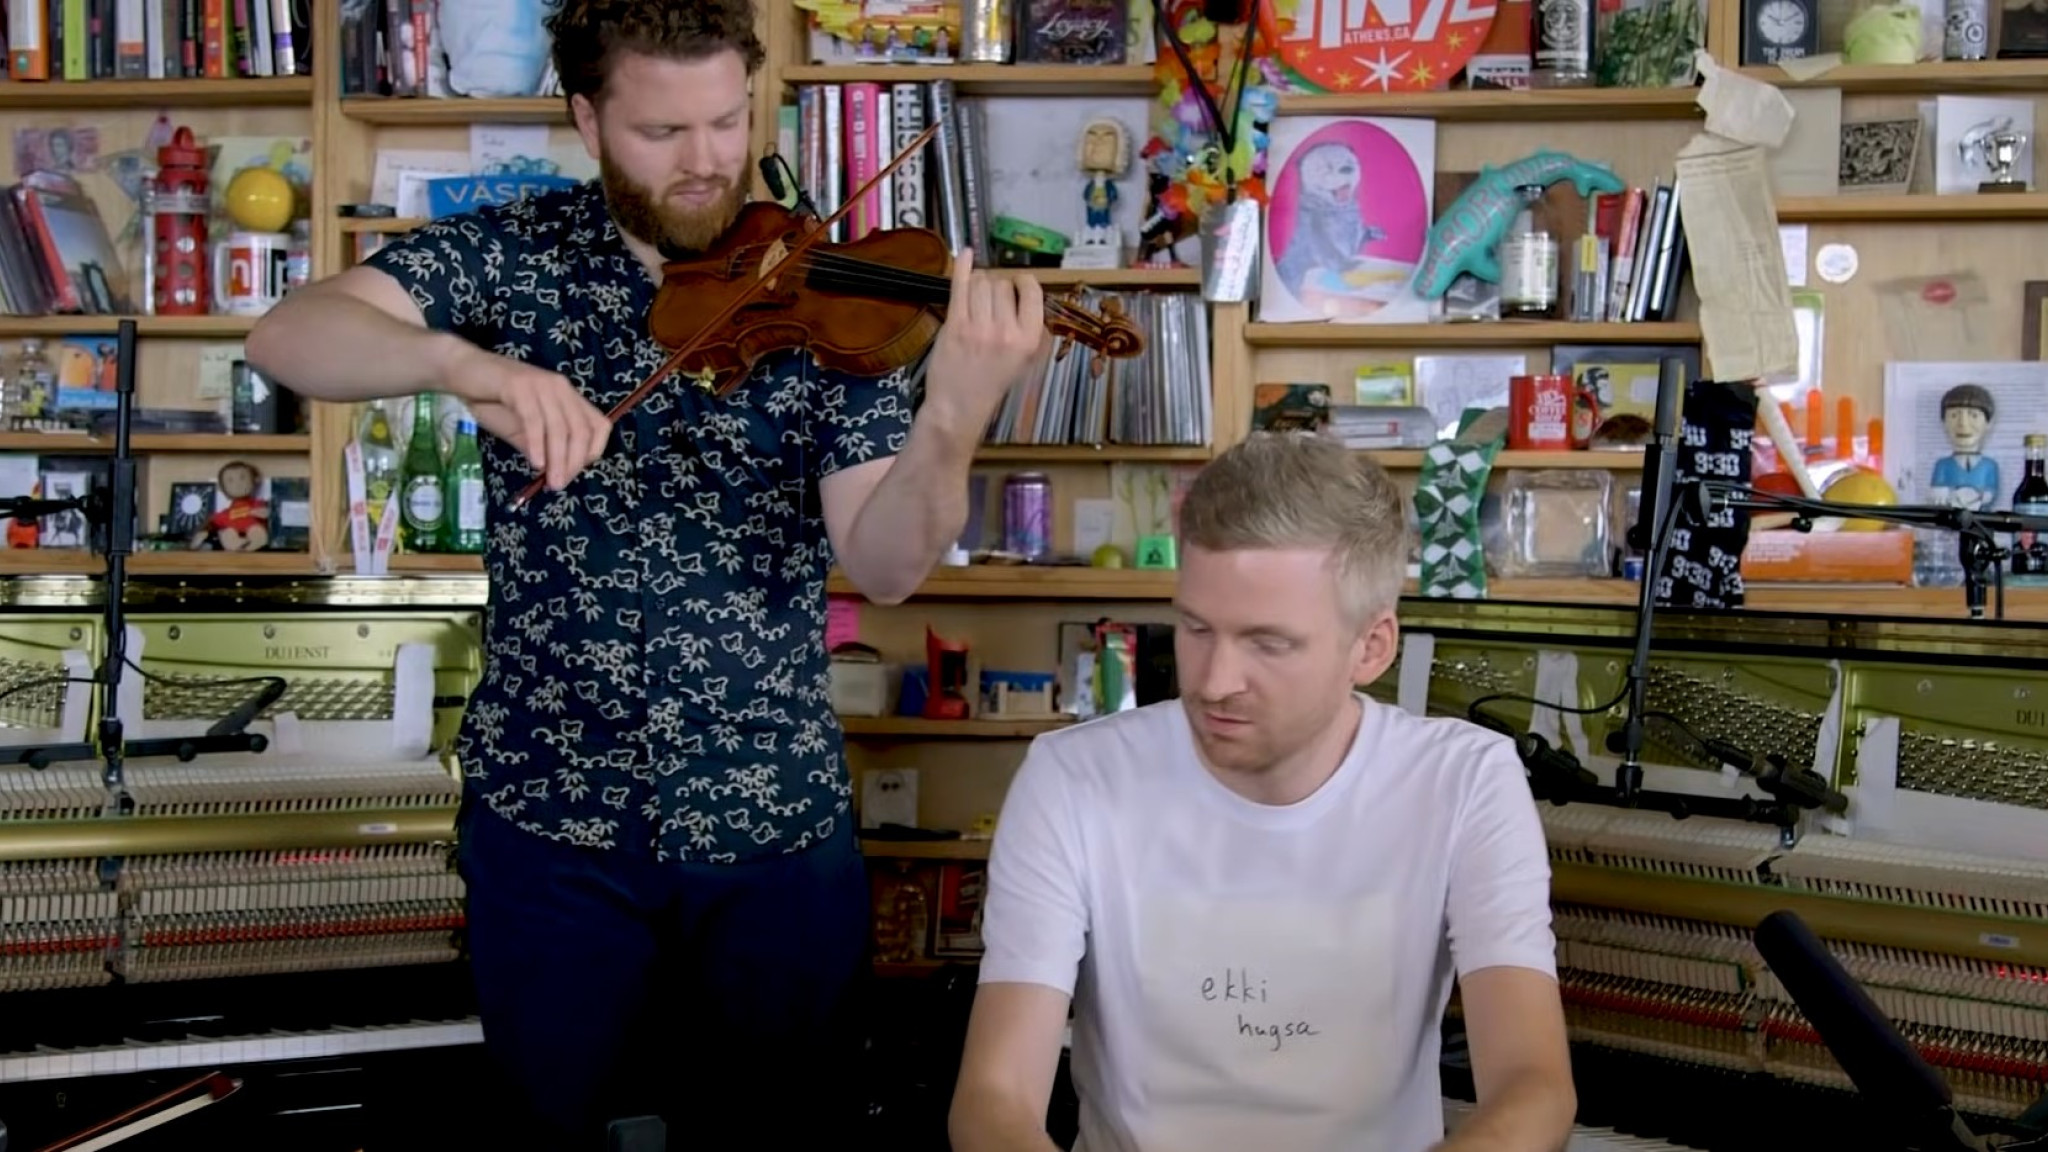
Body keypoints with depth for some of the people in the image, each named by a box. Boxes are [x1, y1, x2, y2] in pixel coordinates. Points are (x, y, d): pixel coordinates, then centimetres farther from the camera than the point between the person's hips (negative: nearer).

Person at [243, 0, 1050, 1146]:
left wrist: (954, 419, -34)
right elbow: (289, 337, -18)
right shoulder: (514, 255, -3)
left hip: (778, 818, 0)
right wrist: (464, 361, -37)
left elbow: (882, 565, -15)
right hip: (549, 808, 0)